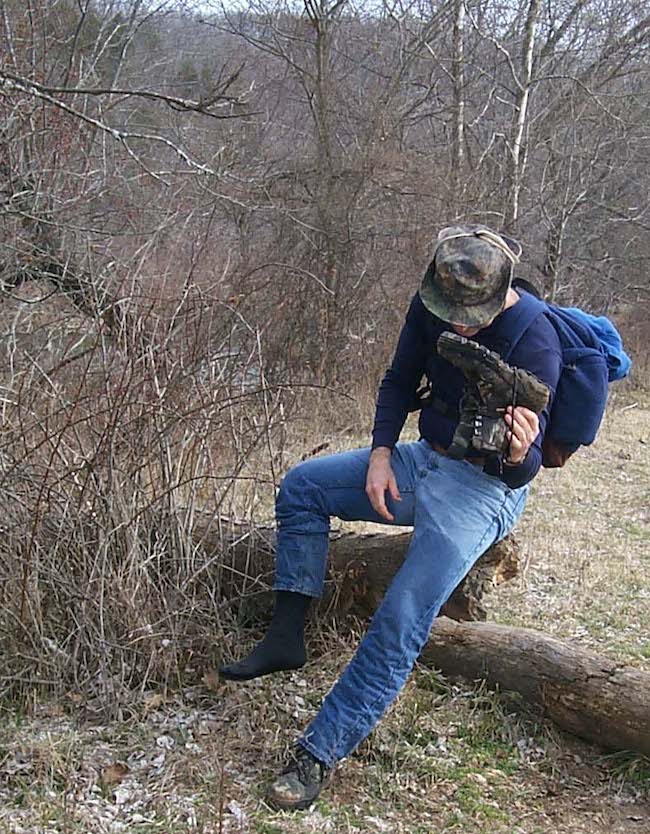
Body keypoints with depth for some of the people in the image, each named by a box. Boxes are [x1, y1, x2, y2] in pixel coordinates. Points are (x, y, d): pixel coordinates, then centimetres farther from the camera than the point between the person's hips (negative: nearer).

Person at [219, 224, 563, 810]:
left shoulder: (534, 345, -25)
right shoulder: (434, 304, -6)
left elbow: (521, 472, -23)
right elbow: (400, 380, 9)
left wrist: (518, 456, -47)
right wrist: (381, 453, -5)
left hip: (483, 488, -7)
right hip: (425, 458, 8)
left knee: (400, 622, -22)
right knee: (302, 486, -1)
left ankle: (321, 752, -14)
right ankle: (287, 639, -1)